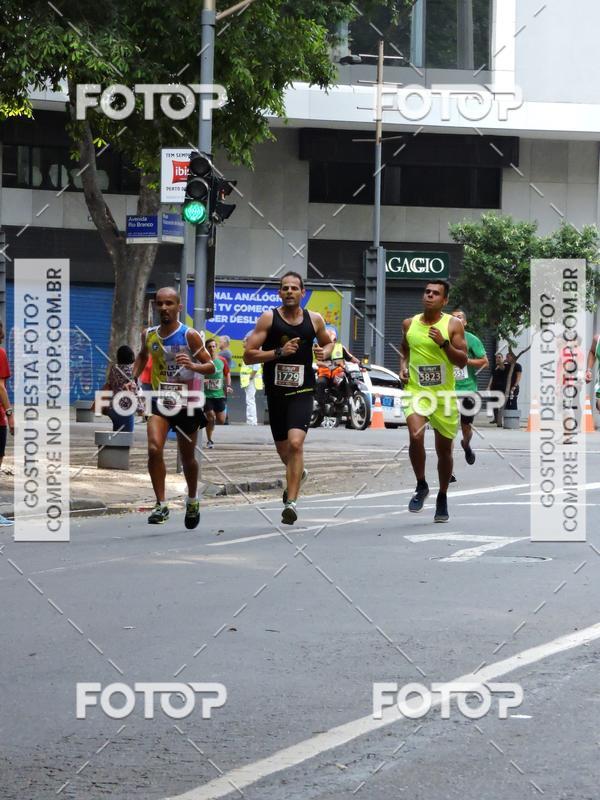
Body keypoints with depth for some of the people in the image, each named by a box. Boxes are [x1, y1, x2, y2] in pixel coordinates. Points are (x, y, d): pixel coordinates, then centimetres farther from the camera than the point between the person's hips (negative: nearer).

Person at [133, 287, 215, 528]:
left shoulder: (190, 336, -12)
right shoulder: (149, 335, 1)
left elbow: (211, 367, -11)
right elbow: (142, 357, 23)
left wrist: (193, 365, -31)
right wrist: (133, 378, 8)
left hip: (186, 403, -2)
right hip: (160, 401, 2)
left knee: (187, 457, 12)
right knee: (154, 449, -20)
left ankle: (192, 501, 38)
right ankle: (161, 505, -13)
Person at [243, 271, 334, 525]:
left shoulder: (314, 320, 4)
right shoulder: (268, 318, -3)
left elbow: (328, 342, 25)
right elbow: (248, 355, -8)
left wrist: (325, 352, 1)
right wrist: (279, 352, -19)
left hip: (302, 392, -1)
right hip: (276, 392, 1)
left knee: (295, 443, -21)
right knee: (283, 449, 15)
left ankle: (291, 502, -21)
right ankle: (297, 473, 51)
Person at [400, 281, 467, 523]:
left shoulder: (453, 325, -4)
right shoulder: (409, 324, 5)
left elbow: (462, 361, -8)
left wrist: (444, 343, -22)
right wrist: (403, 366, 5)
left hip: (444, 393, -1)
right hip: (416, 391, 1)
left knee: (444, 449, 9)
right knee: (415, 436, -24)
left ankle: (442, 498, 28)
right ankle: (421, 486, -2)